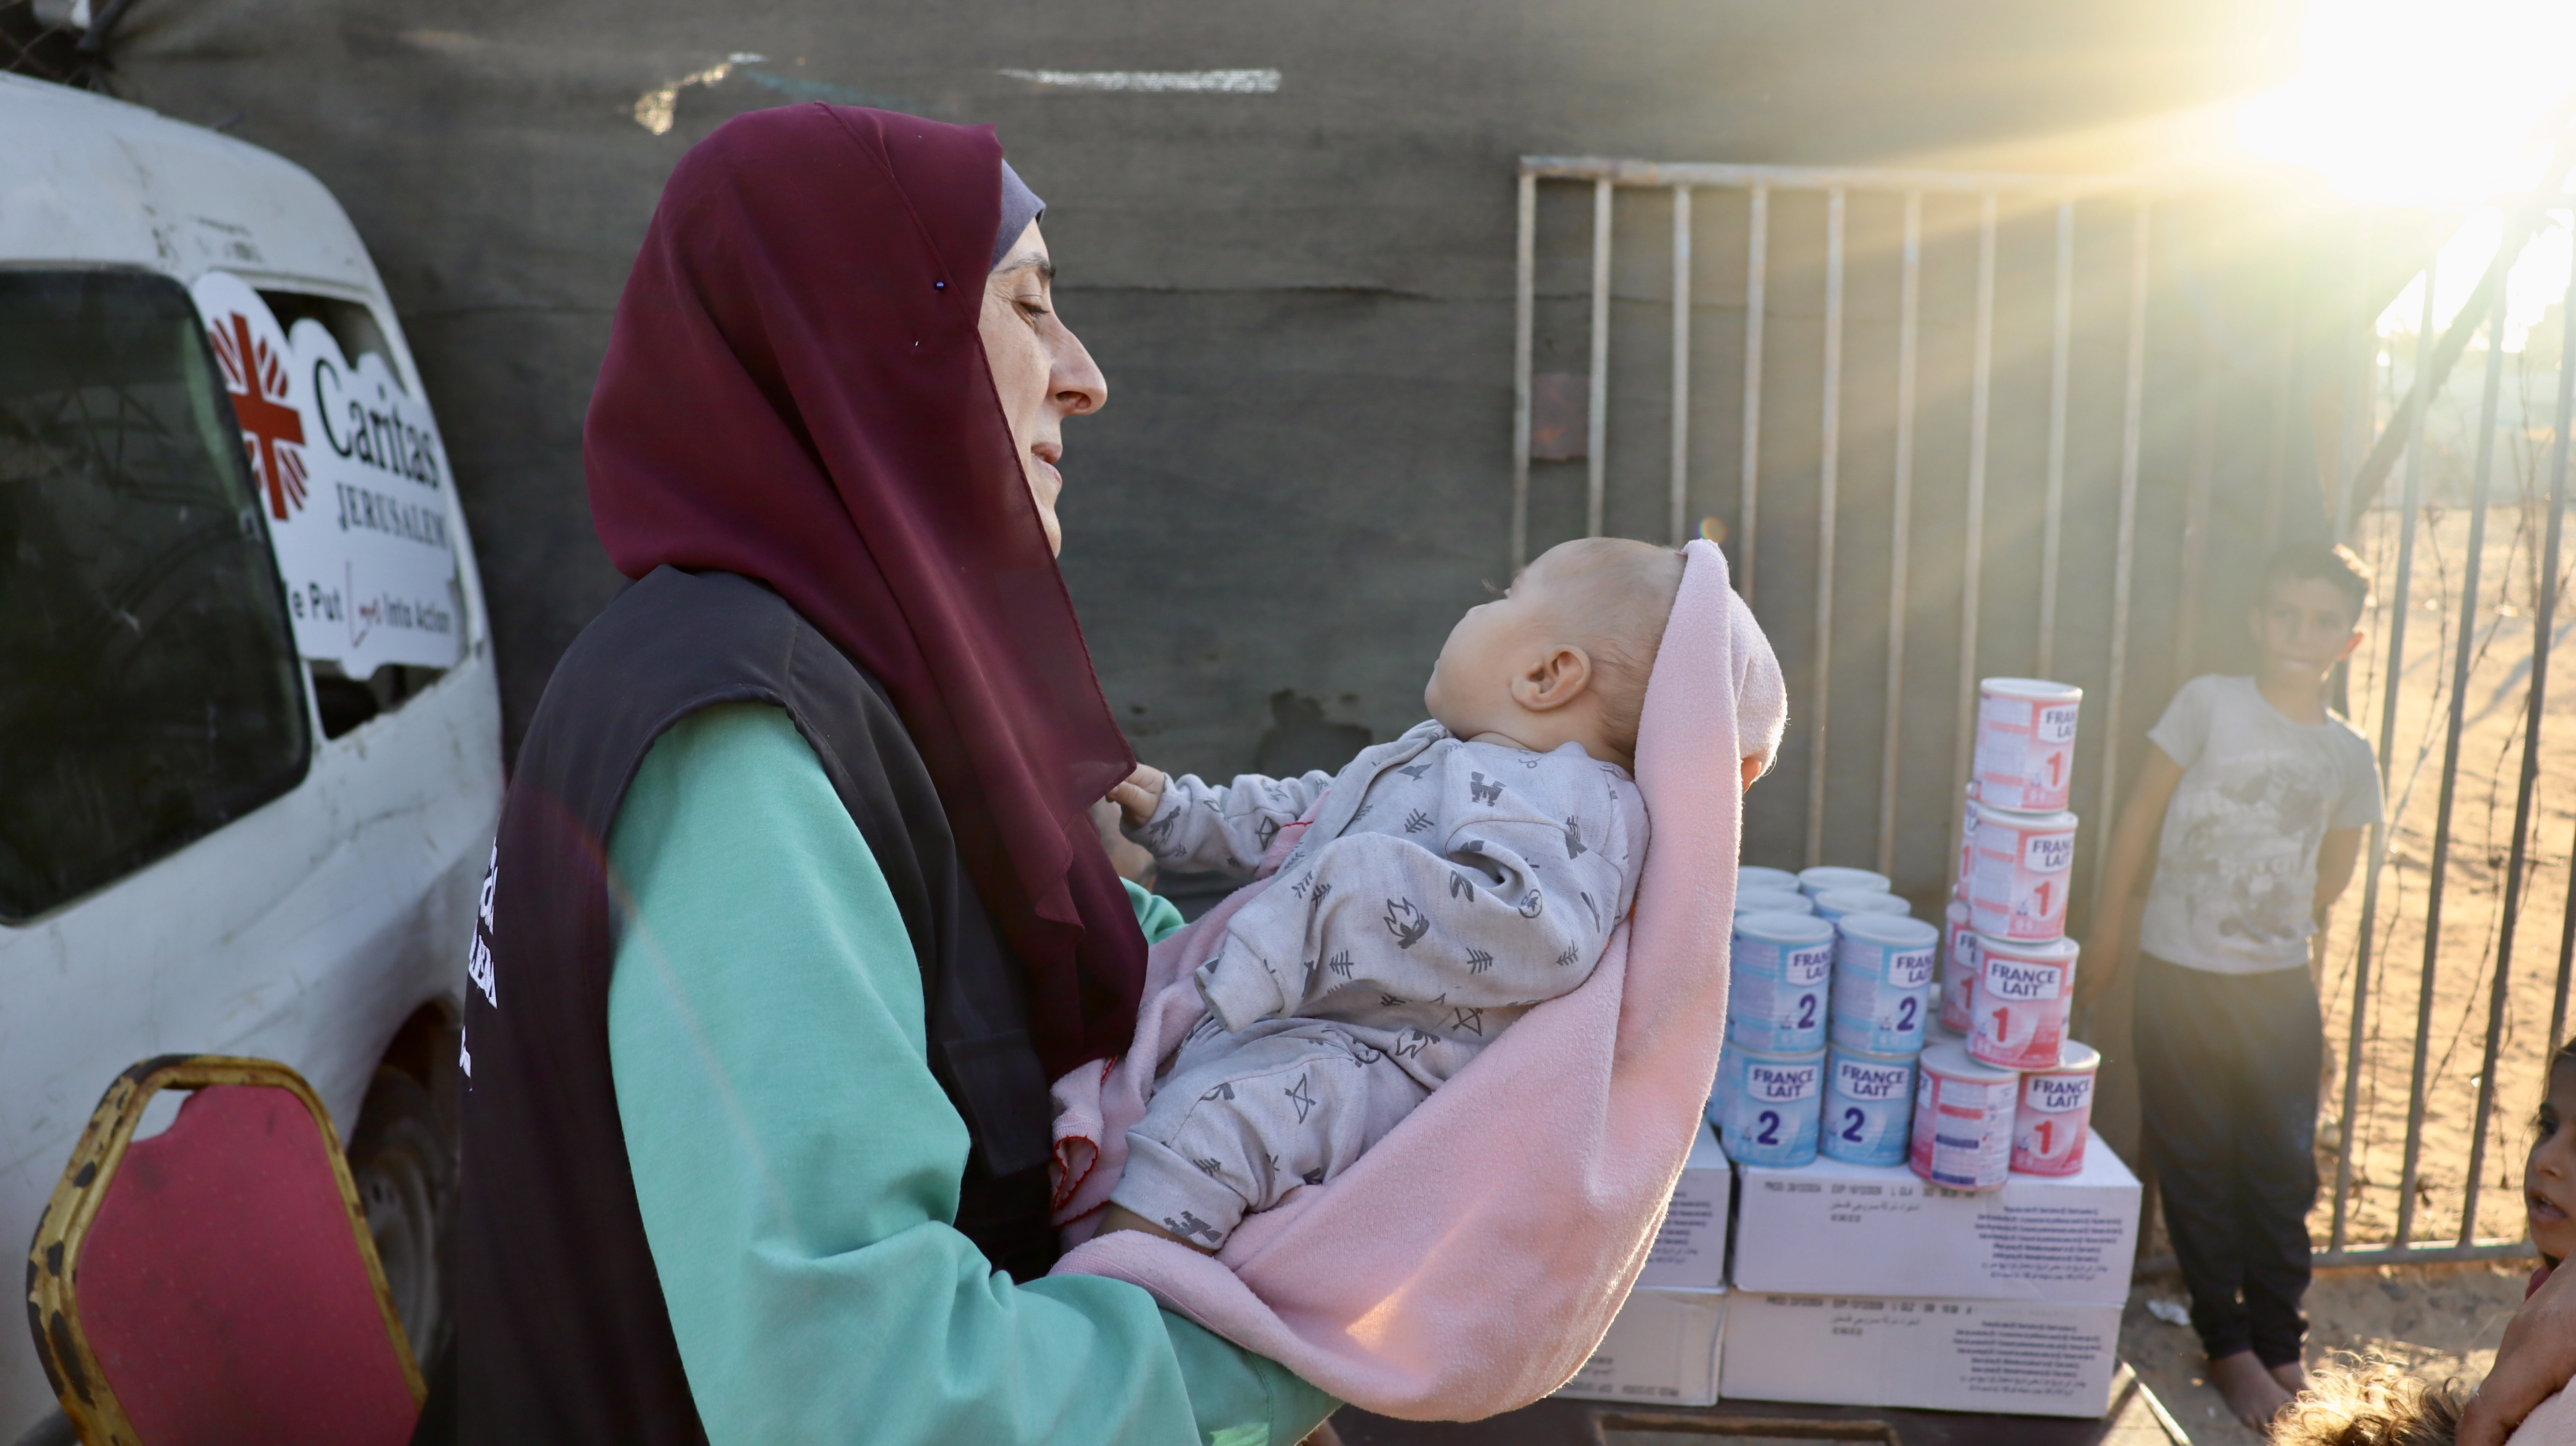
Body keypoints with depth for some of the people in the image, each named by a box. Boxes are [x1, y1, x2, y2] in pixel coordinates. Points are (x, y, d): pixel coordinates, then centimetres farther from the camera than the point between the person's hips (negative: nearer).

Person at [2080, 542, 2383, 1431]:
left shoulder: (2347, 754, 1)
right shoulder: (2210, 703, -7)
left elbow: (2334, 872, 15)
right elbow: (2141, 816, -2)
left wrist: (2277, 930, 8)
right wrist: (2107, 932, 0)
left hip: (2278, 989, 2)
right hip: (2177, 978, -2)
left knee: (2282, 1170, 9)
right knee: (2196, 1166, 7)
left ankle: (2280, 1346, 26)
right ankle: (2227, 1345, 21)